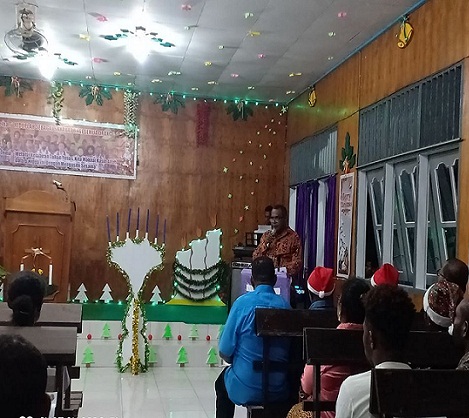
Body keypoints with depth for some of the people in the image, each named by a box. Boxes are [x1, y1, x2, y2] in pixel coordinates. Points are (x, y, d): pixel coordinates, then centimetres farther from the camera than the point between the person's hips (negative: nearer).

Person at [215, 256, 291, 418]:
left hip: (246, 390, -2)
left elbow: (225, 352, -9)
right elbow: (290, 351, 4)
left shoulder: (242, 302, -13)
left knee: (222, 380, 30)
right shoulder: (285, 305, -5)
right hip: (279, 391, 2)